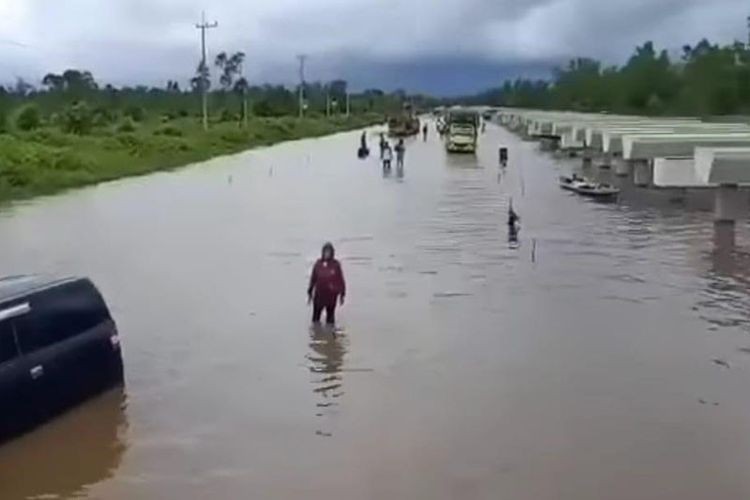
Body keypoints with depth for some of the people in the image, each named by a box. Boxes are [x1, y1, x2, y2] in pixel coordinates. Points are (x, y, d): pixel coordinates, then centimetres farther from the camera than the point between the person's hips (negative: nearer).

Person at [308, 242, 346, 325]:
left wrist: (342, 295, 2)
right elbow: (313, 279, 8)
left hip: (331, 296, -2)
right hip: (319, 295, 2)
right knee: (316, 316, 5)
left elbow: (341, 280, 1)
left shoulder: (336, 265, -4)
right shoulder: (318, 264, 0)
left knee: (330, 317, 6)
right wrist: (310, 293, 11)